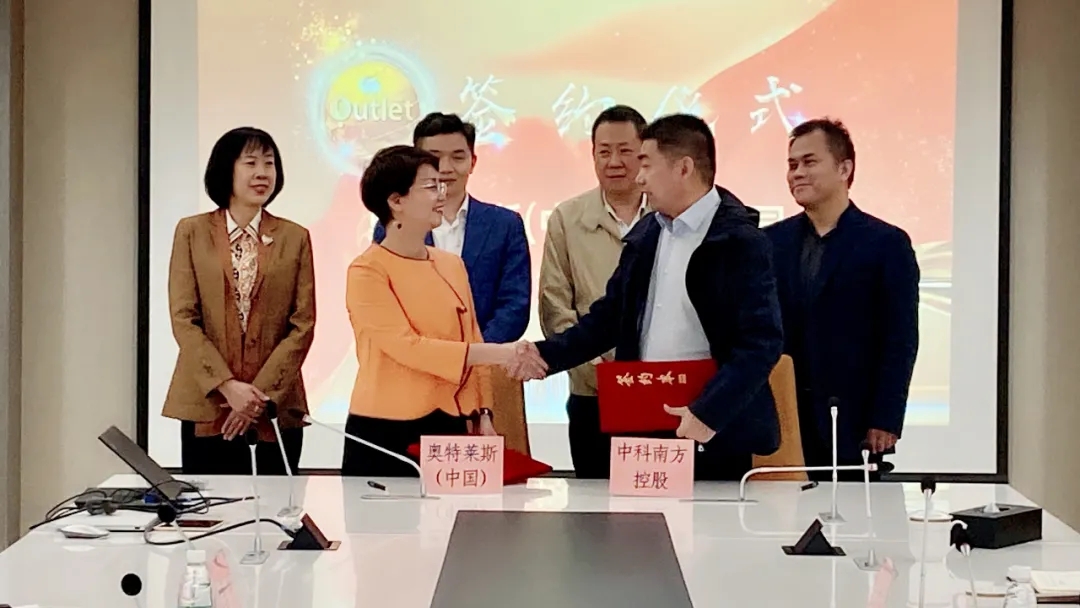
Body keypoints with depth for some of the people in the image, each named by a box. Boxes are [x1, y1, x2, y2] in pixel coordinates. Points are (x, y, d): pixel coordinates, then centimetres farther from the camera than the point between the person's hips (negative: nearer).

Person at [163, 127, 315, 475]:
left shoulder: (294, 238, 7)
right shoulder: (192, 232, 6)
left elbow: (303, 325, 1)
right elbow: (183, 319, -1)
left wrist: (262, 394, -10)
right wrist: (227, 386, -12)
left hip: (276, 408, 1)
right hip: (206, 405, 0)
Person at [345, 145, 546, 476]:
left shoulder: (452, 265, 11)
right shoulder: (367, 272, -8)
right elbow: (407, 346, -17)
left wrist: (483, 415, 8)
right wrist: (496, 353, -20)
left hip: (450, 426, 6)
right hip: (385, 432, -5)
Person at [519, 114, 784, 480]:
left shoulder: (741, 242, -10)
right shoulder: (644, 236, 11)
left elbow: (762, 341, -16)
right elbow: (609, 317, 16)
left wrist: (707, 413, -23)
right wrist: (545, 354, 3)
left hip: (714, 438, -6)